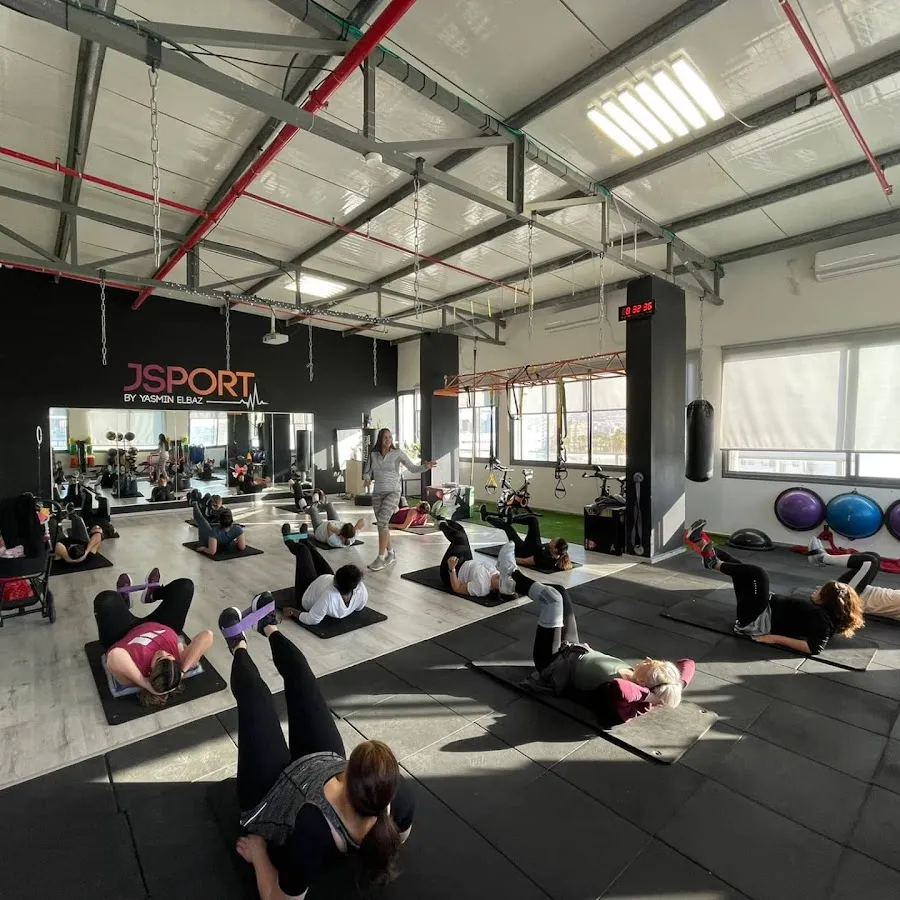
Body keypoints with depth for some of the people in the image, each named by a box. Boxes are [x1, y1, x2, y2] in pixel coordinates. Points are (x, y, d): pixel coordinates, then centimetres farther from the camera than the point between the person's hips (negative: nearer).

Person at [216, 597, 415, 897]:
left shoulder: (313, 829, -47)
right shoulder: (401, 793, -33)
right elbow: (399, 836, -7)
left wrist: (258, 851, -14)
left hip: (269, 797, -3)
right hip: (321, 763, 4)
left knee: (253, 693, 8)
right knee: (298, 672, 12)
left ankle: (239, 646, 43)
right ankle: (269, 627, 43)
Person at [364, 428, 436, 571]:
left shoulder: (398, 453, -6)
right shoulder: (373, 454, 4)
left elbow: (413, 469, -10)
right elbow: (368, 471, 11)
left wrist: (426, 466, -29)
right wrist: (368, 479, -12)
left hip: (393, 492, -4)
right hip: (377, 493, 5)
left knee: (382, 522, -18)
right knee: (383, 524, 8)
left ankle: (380, 558, -9)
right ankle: (391, 554, 26)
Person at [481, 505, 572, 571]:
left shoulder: (544, 559, -41)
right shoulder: (559, 554, -25)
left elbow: (524, 561, -29)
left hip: (522, 550, -6)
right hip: (536, 547, 6)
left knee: (506, 525, -4)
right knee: (533, 519, -3)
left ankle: (486, 517, 26)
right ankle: (508, 519, 18)